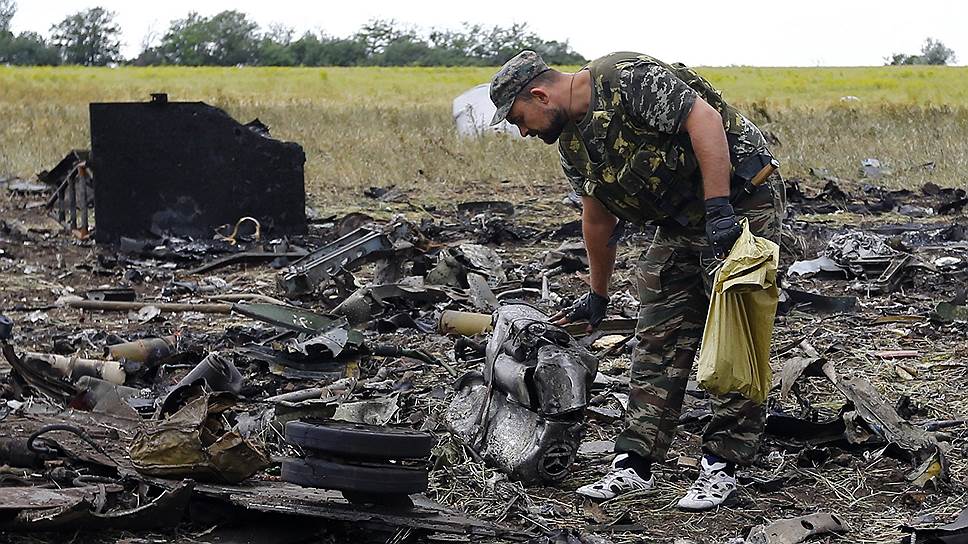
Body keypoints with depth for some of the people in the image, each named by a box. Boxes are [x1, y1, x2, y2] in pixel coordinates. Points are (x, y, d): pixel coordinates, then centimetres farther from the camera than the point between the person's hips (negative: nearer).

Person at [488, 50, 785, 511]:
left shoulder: (627, 79, -19)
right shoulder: (571, 145, 9)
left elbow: (704, 117, -27)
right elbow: (598, 219, 21)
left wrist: (719, 208, -32)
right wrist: (597, 296, 28)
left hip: (739, 200, -9)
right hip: (681, 223, 9)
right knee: (659, 340, 4)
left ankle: (723, 464, -3)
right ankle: (636, 464, 6)